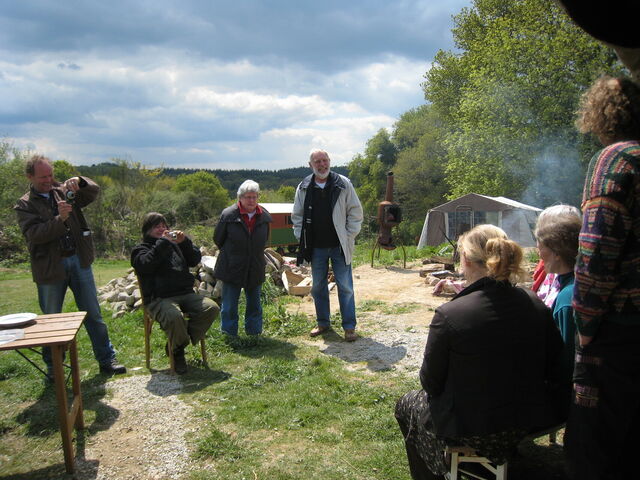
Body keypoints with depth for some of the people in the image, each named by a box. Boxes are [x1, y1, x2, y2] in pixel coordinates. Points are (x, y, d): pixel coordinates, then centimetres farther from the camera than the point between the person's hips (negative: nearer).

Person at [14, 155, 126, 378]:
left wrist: (80, 182, -18)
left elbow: (94, 192, 2)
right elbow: (34, 234, -14)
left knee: (94, 315, 7)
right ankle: (53, 366, 28)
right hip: (50, 266, -2)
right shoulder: (24, 205, -1)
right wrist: (59, 219, -26)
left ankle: (106, 360, 15)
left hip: (79, 261, 2)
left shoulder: (63, 191, 7)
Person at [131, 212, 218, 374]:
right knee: (174, 316, -37)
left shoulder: (174, 244, 23)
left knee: (211, 308, -19)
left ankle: (180, 342, -6)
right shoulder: (140, 249, 10)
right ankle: (178, 353, -7)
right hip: (159, 299, -5)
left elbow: (195, 260, 12)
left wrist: (185, 242, -3)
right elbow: (146, 264, -14)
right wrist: (163, 242, -12)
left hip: (186, 294, 5)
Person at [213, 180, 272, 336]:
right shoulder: (228, 215, -14)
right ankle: (229, 334, 18)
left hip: (255, 269, 3)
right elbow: (218, 239, 1)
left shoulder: (265, 216, -2)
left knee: (254, 305, 14)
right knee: (229, 306, 5)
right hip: (231, 269, -3)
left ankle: (254, 333, 28)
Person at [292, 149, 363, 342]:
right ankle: (323, 323, 27)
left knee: (345, 286, 1)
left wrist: (349, 237, -5)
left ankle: (349, 326, 12)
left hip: (339, 246, -3)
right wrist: (302, 238, 3)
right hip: (316, 247, 3)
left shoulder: (343, 184, -4)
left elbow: (356, 212, 0)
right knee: (318, 287, 12)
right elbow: (297, 216, 12)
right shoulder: (304, 188, 3)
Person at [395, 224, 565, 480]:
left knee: (406, 405, 23)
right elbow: (554, 369, 0)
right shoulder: (535, 304, -11)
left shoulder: (448, 314, -26)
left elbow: (431, 382, -13)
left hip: (472, 431, -5)